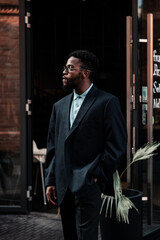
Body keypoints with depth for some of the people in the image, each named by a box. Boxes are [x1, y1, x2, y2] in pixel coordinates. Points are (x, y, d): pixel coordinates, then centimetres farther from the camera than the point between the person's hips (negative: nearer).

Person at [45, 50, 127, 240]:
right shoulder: (59, 106, 16)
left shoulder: (107, 102, -3)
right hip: (63, 187, 6)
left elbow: (117, 145, -7)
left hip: (89, 185, -6)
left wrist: (97, 176, -10)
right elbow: (52, 147, 16)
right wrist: (50, 181, 9)